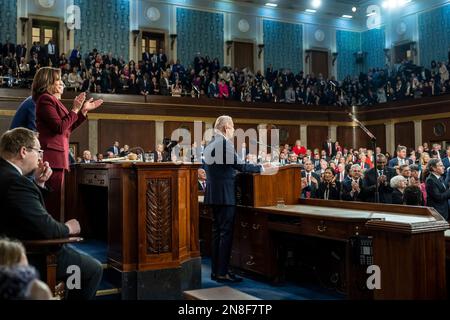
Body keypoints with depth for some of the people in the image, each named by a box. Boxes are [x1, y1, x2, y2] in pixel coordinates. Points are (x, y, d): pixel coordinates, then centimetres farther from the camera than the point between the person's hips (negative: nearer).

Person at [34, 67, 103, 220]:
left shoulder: (53, 100, 21)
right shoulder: (46, 99, -8)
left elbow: (68, 128, 23)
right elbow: (60, 127, -18)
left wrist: (84, 110, 20)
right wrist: (75, 109, -12)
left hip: (58, 157, 10)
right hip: (52, 157, -10)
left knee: (54, 202, 10)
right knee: (52, 202, -10)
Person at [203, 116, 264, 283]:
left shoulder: (209, 145, 14)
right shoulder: (224, 143, -14)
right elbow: (239, 165, -18)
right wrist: (260, 168, -8)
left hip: (213, 194, 9)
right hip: (225, 195, -9)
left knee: (217, 232, 13)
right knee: (226, 233, -4)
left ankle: (215, 270, 18)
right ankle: (222, 273, -1)